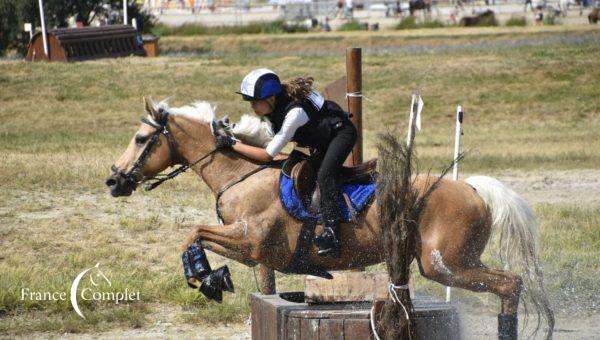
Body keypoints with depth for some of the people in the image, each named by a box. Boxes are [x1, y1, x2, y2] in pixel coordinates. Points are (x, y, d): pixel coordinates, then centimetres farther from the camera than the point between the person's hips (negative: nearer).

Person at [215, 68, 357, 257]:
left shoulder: (294, 113, -38)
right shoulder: (274, 104, -13)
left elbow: (267, 155, -32)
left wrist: (232, 144, -29)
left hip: (341, 133, -10)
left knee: (324, 176, -27)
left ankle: (332, 235, -36)